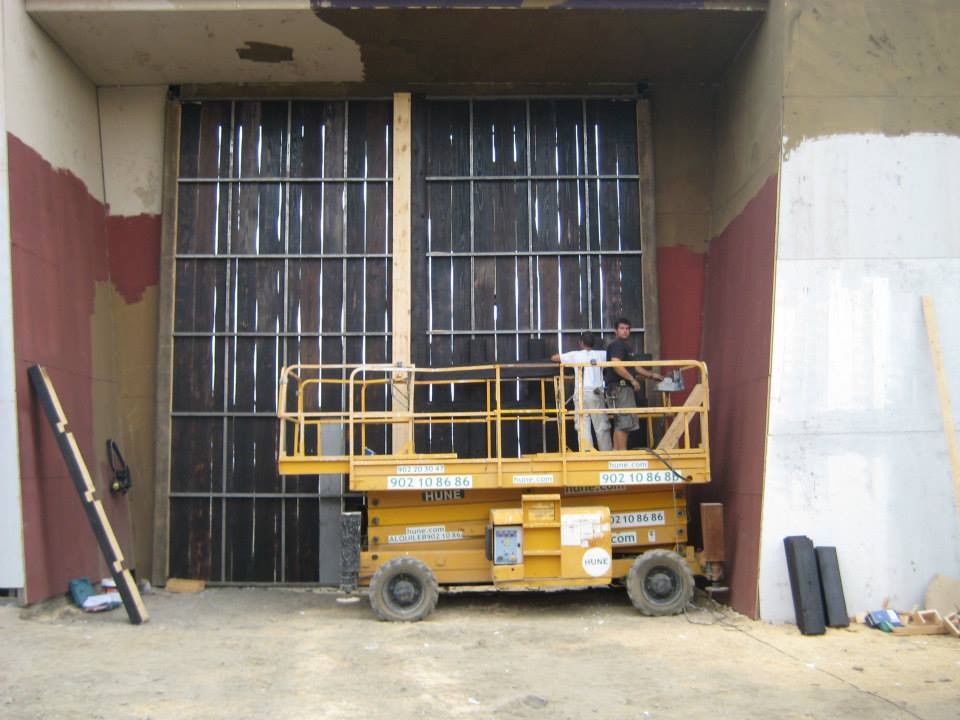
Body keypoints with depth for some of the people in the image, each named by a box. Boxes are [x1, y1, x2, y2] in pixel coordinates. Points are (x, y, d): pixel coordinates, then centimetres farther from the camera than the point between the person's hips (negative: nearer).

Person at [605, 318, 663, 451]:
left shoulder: (626, 346, 24)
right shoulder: (617, 345, -9)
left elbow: (633, 366, 30)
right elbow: (616, 365, -23)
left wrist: (651, 375, 27)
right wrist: (632, 379, -20)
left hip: (625, 387, 11)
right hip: (620, 386, -11)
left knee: (619, 423, 12)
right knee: (626, 421, -12)